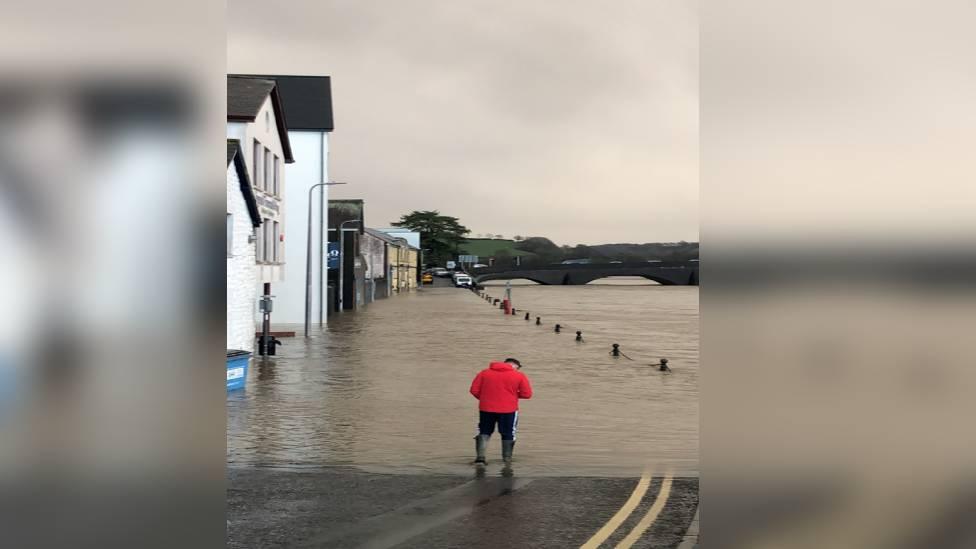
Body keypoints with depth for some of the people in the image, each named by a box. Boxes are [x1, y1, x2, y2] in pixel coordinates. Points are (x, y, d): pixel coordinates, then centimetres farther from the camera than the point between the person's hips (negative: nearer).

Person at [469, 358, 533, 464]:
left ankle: (480, 456, 3)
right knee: (508, 435, 13)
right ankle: (507, 459, 15)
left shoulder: (484, 373, 4)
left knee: (484, 432, 16)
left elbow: (474, 390, 1)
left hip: (486, 408, 2)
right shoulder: (519, 376, -2)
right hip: (508, 410, -2)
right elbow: (527, 394, -3)